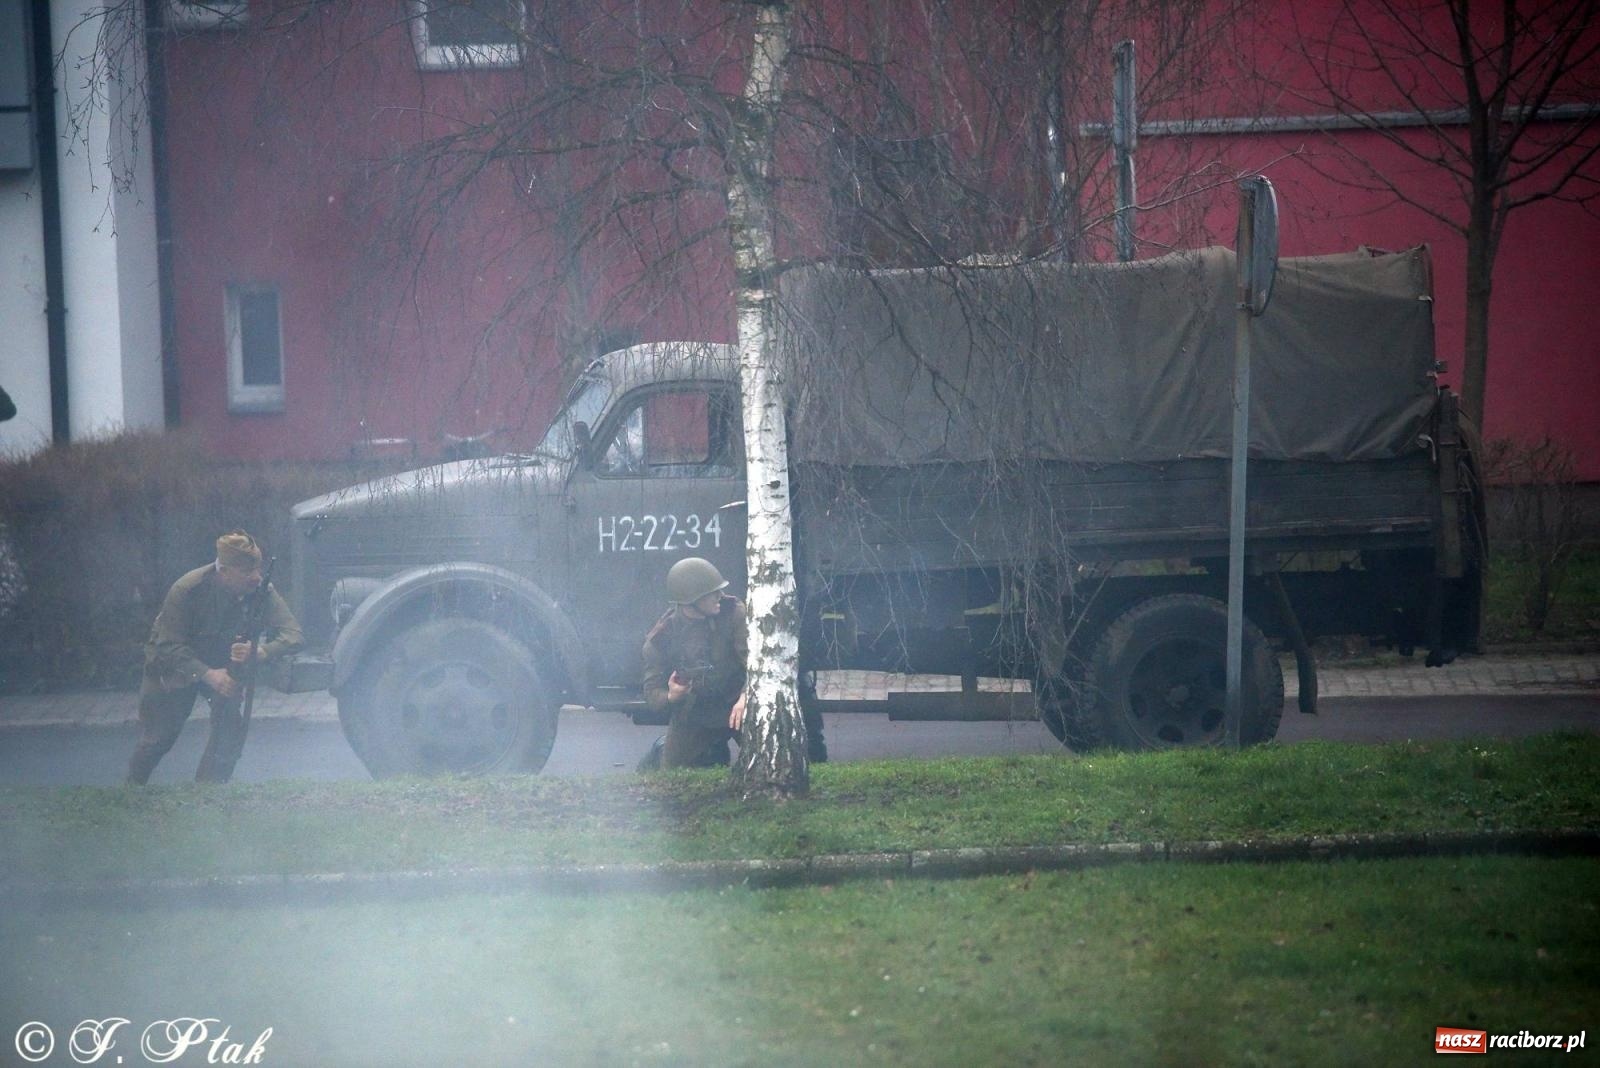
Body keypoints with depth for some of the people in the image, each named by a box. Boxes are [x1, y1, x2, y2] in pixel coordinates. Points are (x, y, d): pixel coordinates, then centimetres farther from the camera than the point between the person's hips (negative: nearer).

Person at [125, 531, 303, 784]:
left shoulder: (261, 591, -25)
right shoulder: (186, 590, -33)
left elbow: (293, 635, -30)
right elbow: (169, 646, -32)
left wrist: (259, 653, -52)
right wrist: (208, 674, -46)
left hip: (222, 664, 2)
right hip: (173, 665, -2)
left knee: (232, 723, -22)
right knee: (158, 737, 5)